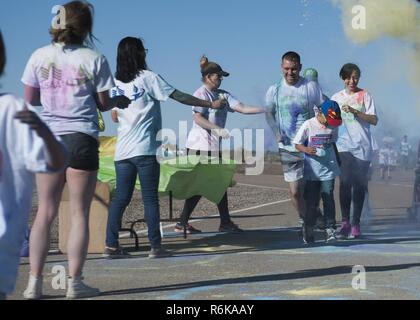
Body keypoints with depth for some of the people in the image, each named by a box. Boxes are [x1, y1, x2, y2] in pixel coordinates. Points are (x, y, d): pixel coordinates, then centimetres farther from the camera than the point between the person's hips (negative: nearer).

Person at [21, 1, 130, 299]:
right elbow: (103, 103, 0)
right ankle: (75, 282, 5)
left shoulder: (40, 56, 3)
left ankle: (34, 283, 6)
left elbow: (30, 99, 8)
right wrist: (120, 101, 21)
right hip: (81, 138, -3)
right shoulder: (94, 59, -4)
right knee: (79, 213, 3)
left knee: (45, 213, 9)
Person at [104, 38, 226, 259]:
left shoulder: (116, 83, 11)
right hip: (145, 149, -5)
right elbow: (180, 97, -3)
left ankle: (111, 246, 4)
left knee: (121, 198, 7)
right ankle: (155, 247, 0)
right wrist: (211, 104, 5)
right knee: (150, 198, -1)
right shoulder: (148, 78, -5)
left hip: (122, 150, 5)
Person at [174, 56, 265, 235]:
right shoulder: (200, 94, -7)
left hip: (214, 146, 8)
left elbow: (242, 108, 7)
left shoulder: (223, 95, 15)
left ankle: (225, 223, 11)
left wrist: (266, 109, -1)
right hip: (200, 146, -8)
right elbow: (197, 119, -17)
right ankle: (182, 223, 0)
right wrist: (218, 129, -25)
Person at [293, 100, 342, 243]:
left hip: (328, 169, 2)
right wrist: (305, 149, -25)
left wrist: (337, 160, 21)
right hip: (312, 171, -2)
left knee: (328, 199, -1)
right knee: (311, 201, 3)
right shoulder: (308, 125, -10)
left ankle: (330, 229, 4)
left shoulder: (333, 127, 2)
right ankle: (308, 229, 16)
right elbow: (297, 144, -5)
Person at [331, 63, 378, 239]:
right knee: (345, 182, -13)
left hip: (362, 147, -1)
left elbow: (374, 120, -6)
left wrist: (355, 111, -17)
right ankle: (345, 223, -13)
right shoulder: (336, 97, 12)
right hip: (344, 146, 1)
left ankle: (356, 224, 10)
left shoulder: (365, 95, 4)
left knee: (359, 185, 2)